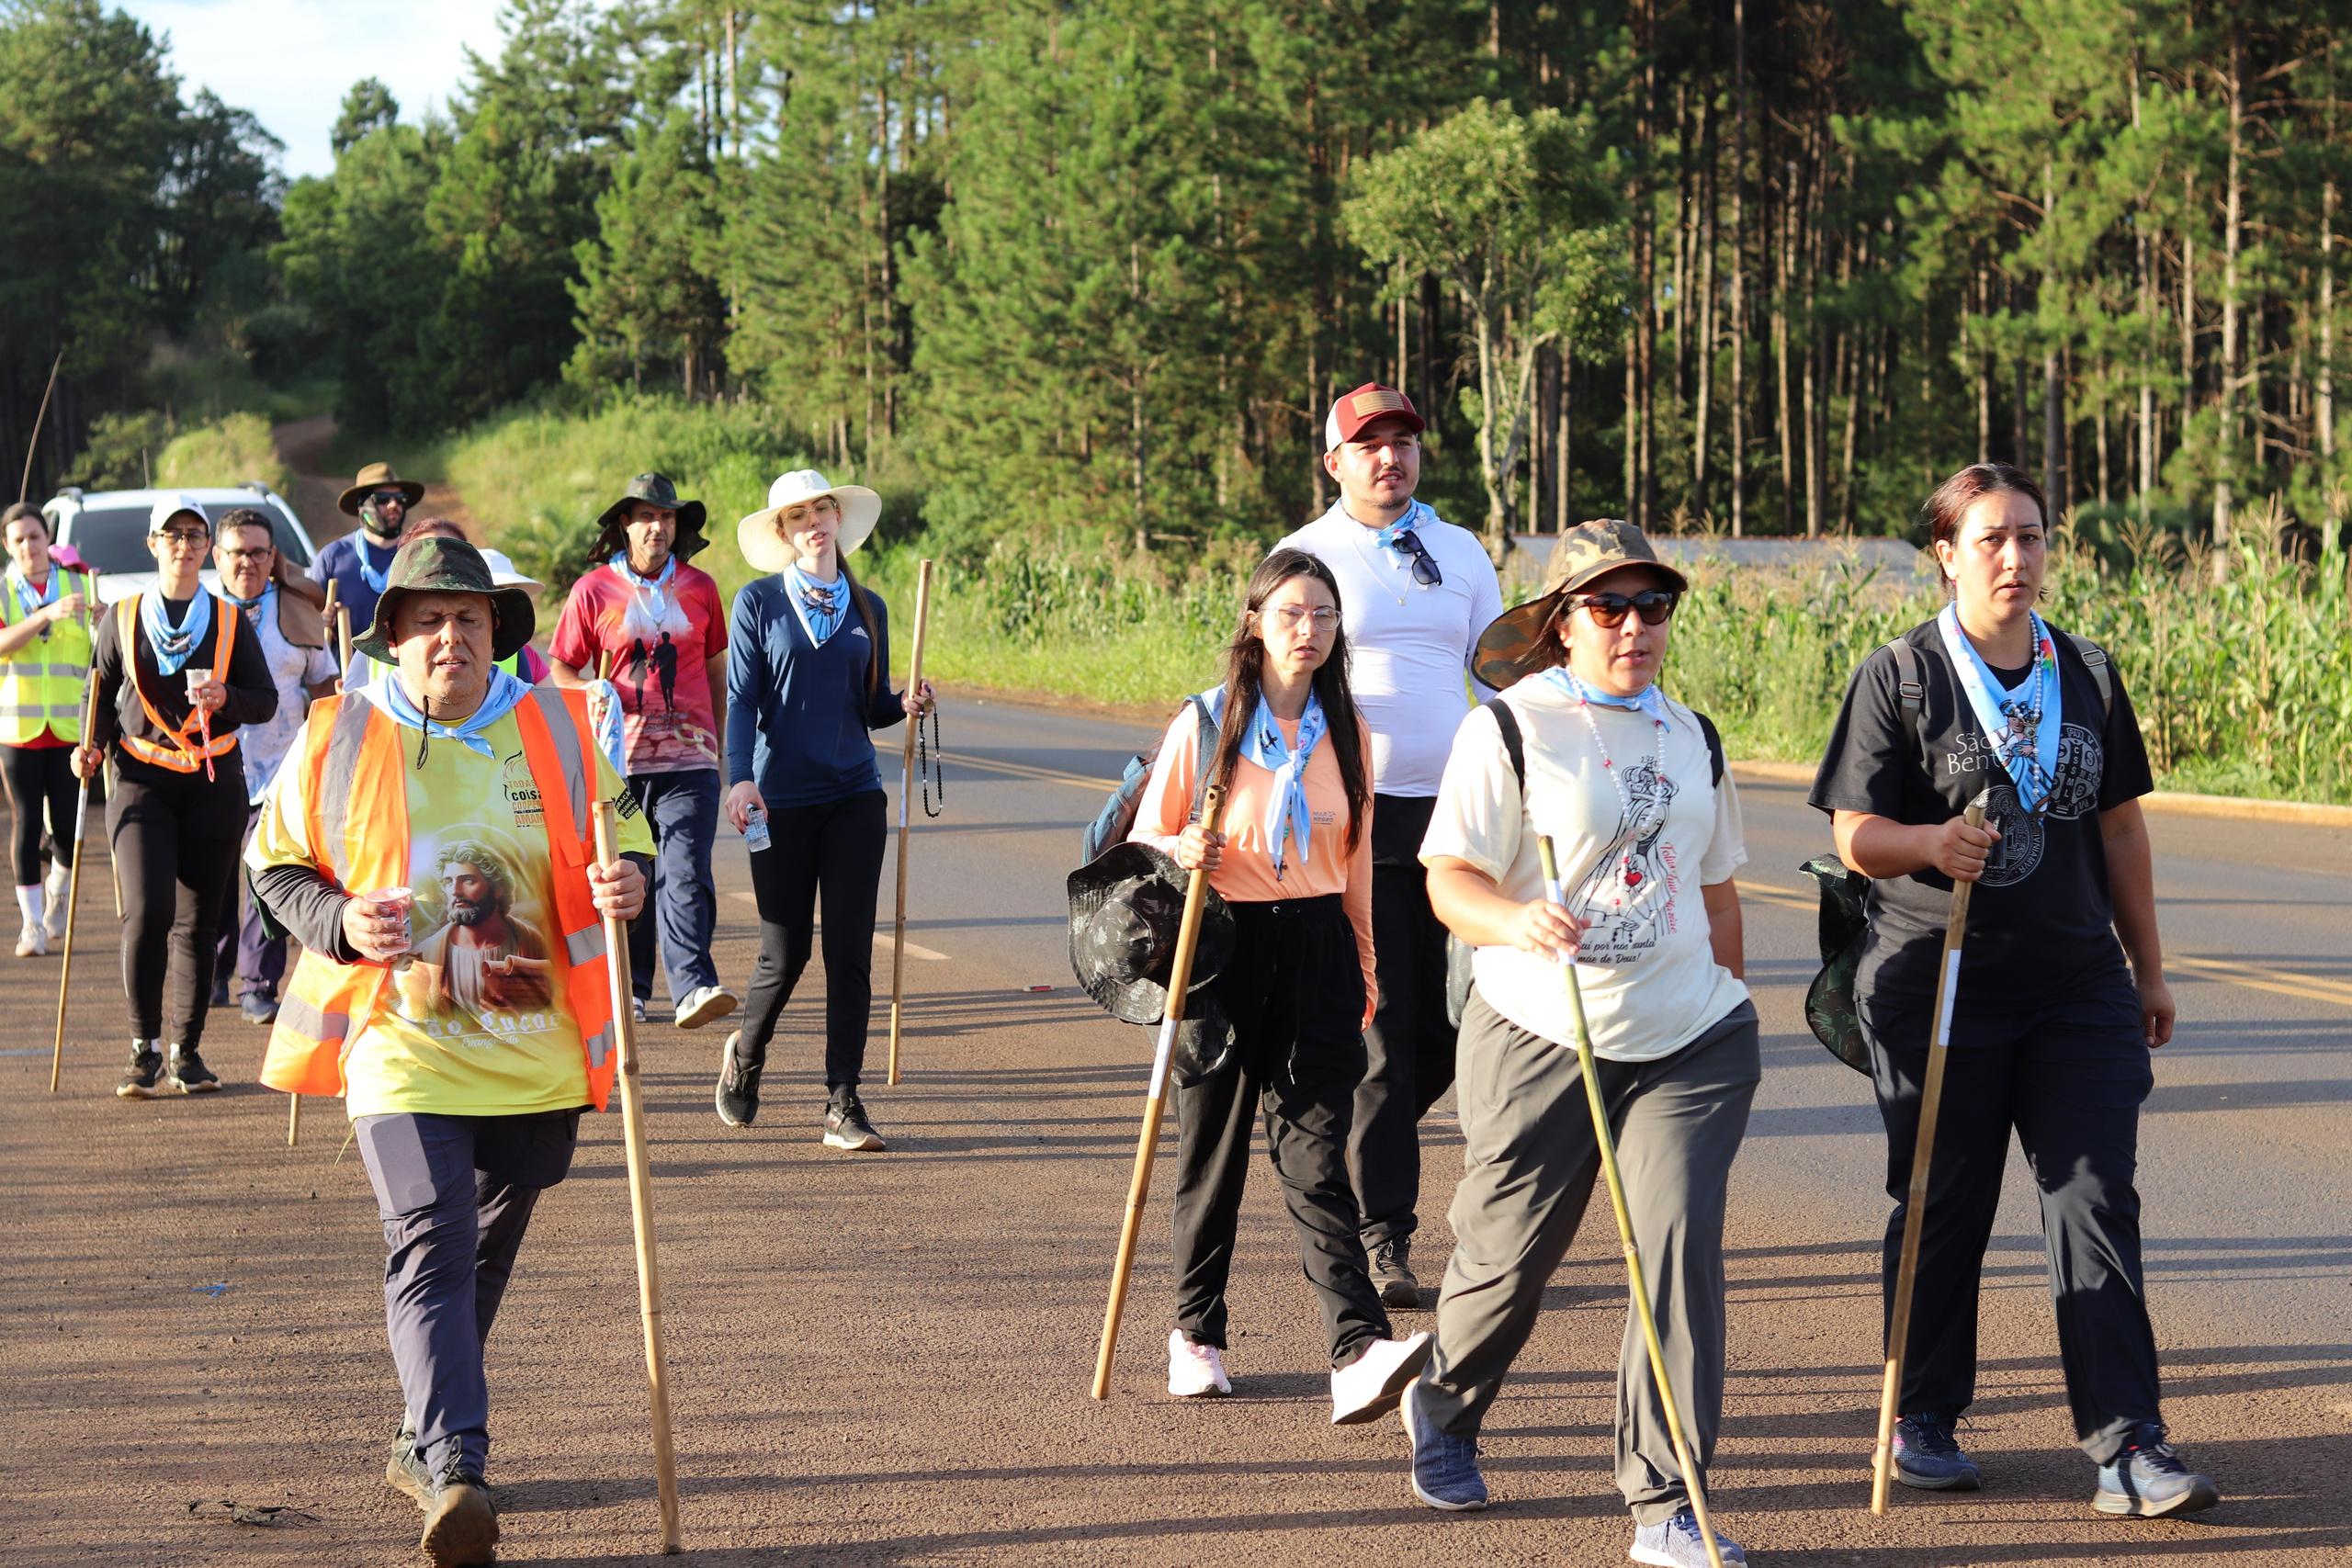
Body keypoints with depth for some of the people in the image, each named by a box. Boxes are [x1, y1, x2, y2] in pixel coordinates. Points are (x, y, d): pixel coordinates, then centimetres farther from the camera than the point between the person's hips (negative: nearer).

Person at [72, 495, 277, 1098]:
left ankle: (188, 1051, 14)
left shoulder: (230, 622, 7)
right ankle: (144, 1048, -5)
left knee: (198, 919, 3)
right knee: (147, 910, -16)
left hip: (214, 782, 1)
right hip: (142, 779, -1)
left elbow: (267, 701, 8)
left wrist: (225, 697, -12)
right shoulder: (122, 619, 7)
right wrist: (91, 746, -3)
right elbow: (100, 696, 14)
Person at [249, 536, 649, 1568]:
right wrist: (339, 921, -13)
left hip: (532, 1050, 4)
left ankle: (421, 1442, 32)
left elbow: (618, 830, 16)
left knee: (485, 1253, 14)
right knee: (431, 1241, -19)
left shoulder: (558, 729, 3)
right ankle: (455, 1469, -28)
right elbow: (274, 863, 7)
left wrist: (627, 879, -8)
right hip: (400, 1043, -3)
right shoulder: (338, 737, -2)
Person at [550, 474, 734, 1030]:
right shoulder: (593, 590, 4)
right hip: (619, 760, 0)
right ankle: (629, 990, 18)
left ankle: (693, 988, -23)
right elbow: (562, 669, 9)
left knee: (687, 874, -14)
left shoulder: (699, 588, 10)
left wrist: (718, 740, 18)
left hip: (689, 760, 0)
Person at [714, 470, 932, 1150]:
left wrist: (906, 704, -7)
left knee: (850, 950, -4)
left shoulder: (868, 609, 11)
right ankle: (745, 1055, 31)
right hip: (781, 800, -3)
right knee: (786, 952, 1)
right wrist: (741, 777, -18)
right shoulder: (758, 603, 1)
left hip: (854, 796, 3)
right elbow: (741, 698, -5)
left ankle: (843, 1105, 1)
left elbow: (871, 708, 15)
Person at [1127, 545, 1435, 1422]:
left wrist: (1365, 969, 19)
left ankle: (1359, 1354, -21)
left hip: (1316, 955, 2)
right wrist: (1182, 852, -20)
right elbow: (1144, 840, 3)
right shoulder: (1205, 726, -2)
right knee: (1212, 1147, 7)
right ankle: (1195, 1333, 25)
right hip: (1223, 951, -2)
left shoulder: (1344, 732, 8)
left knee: (1315, 1155, -9)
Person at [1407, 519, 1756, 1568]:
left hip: (1690, 1043, 4)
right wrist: (1516, 920, -32)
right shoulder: (1509, 729, -5)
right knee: (1508, 1253, 7)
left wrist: (1728, 1008, 23)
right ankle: (1444, 1410, 41)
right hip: (1540, 1038, -3)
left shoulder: (1693, 738, 13)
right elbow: (1449, 880, -12)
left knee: (1680, 1250, -11)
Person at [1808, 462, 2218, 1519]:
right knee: (1941, 1207, 5)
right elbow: (1856, 836, -5)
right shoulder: (1899, 677, -2)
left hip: (2079, 986, 3)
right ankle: (1923, 1420, 22)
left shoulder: (2088, 676, 10)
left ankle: (2126, 1442, -6)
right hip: (1938, 985, -3)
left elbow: (2119, 828, 17)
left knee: (2098, 1201, -5)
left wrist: (2147, 968, 18)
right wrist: (1931, 842, -26)